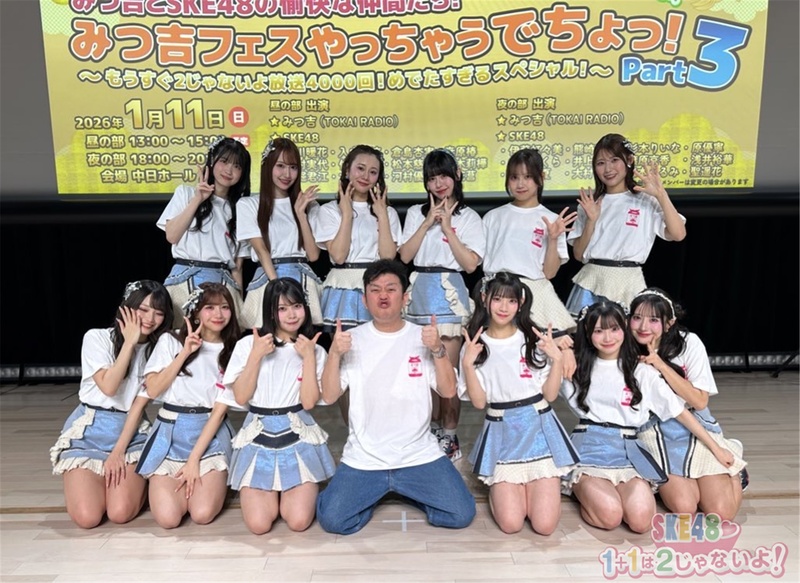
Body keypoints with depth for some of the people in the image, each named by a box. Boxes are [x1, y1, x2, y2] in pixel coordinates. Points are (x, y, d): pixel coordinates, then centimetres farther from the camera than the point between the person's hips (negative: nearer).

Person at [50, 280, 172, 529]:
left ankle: (135, 478, 15)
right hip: (90, 430, -1)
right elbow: (108, 386, -18)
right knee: (87, 517, -14)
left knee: (120, 513, -17)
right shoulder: (98, 337, -6)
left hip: (133, 432, 2)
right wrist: (130, 342, -16)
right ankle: (92, 480, 18)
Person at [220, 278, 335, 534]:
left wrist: (308, 357, -13)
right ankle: (272, 490, 21)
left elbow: (309, 402, -9)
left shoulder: (315, 351, 3)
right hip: (259, 437, 0)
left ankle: (290, 490, 21)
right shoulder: (248, 344, 1)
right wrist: (256, 355, -13)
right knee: (259, 524, -12)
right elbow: (240, 398, -6)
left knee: (298, 521, -13)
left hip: (298, 437, 0)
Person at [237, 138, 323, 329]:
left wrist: (301, 213, -2)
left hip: (304, 281, 2)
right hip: (267, 280, -2)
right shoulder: (248, 204, 6)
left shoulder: (309, 204, 15)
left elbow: (313, 255, 5)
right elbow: (261, 250, -4)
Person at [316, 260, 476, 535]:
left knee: (461, 514, -11)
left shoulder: (423, 337, 0)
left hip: (420, 455, 1)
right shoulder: (353, 339, -1)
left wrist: (438, 350, -22)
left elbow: (448, 391, -7)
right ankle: (374, 494, 15)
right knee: (332, 519, -15)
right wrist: (334, 353, -20)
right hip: (363, 458, 0)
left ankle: (408, 491, 17)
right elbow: (329, 396, -6)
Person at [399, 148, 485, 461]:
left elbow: (470, 263, -7)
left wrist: (447, 227, -9)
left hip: (449, 293, -3)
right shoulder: (416, 212, 12)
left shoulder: (468, 217, 4)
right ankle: (432, 430, 23)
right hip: (419, 291, 4)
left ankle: (450, 436, 10)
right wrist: (428, 223, -4)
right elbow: (404, 255, 2)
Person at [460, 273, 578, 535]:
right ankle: (499, 485, 20)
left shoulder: (535, 339, 1)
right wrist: (468, 363, -16)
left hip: (539, 431, 0)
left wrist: (557, 358, -13)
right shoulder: (474, 345, 2)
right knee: (511, 523, -12)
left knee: (545, 524, -9)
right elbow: (479, 401, -4)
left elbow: (550, 395, 0)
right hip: (502, 434, 0)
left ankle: (542, 483, 22)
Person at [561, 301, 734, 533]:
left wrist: (716, 448, 7)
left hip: (627, 452, 1)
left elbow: (680, 412, 8)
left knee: (641, 520, -24)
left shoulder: (641, 372, 4)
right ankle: (586, 491, 6)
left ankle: (617, 490, 7)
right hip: (588, 450, -1)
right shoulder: (578, 367, 5)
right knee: (610, 516, -26)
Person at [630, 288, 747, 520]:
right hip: (654, 433, 0)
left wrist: (661, 365, -20)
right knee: (683, 508, -20)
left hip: (694, 428, 0)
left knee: (720, 513, -12)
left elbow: (700, 401, -12)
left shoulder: (689, 343, -11)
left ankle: (731, 471, 19)